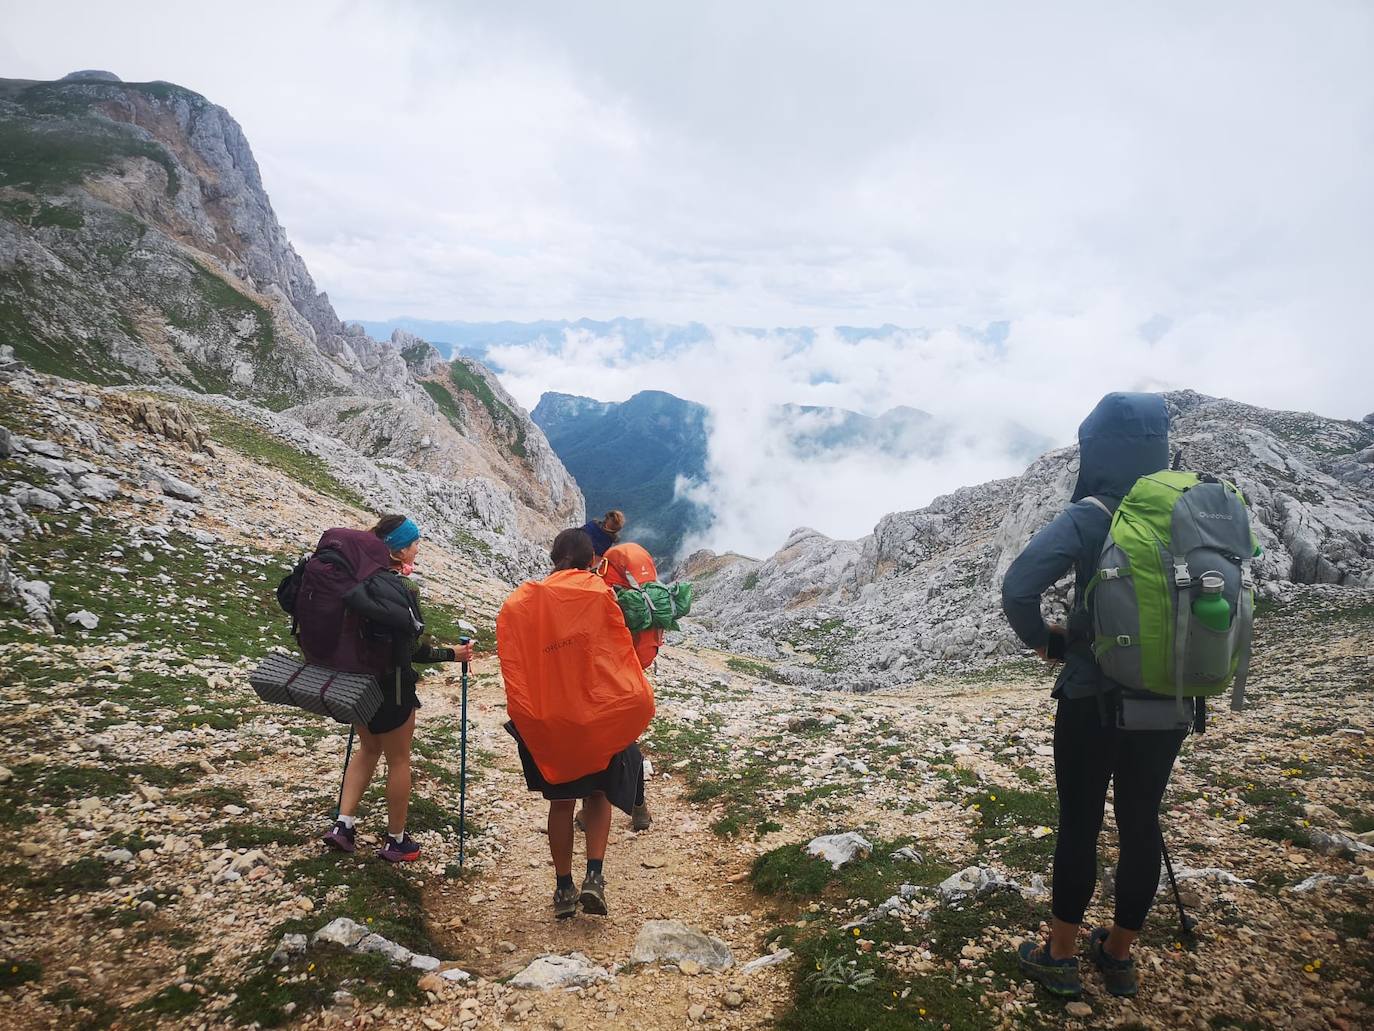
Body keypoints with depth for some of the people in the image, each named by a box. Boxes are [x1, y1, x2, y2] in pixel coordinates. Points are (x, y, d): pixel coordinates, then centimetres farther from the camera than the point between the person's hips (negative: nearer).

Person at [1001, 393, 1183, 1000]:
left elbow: (1018, 589, -26)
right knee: (1141, 824, 16)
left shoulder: (1090, 517, -16)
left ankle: (1059, 957, 22)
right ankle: (1119, 956, 32)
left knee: (1079, 825, 8)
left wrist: (1044, 641, -9)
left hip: (1093, 699, -5)